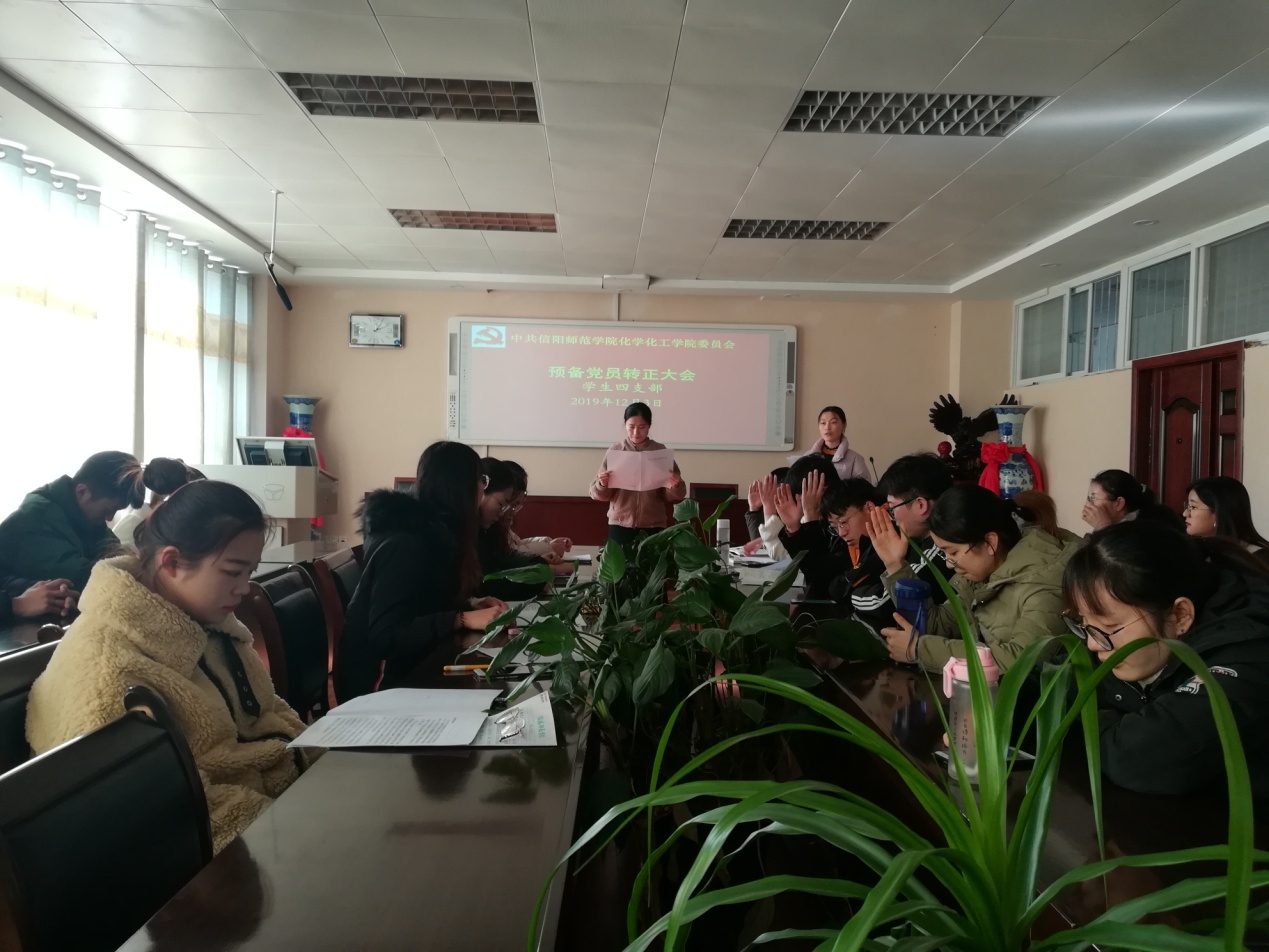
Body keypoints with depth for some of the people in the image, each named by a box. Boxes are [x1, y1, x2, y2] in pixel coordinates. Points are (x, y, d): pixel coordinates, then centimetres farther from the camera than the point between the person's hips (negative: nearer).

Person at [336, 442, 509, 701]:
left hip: (409, 668, 8)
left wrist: (472, 605, -4)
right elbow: (384, 637, -28)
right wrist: (463, 619, -27)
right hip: (380, 684, -8)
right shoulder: (406, 543, -22)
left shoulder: (431, 530, 6)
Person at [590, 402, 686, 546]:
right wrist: (602, 485, -18)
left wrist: (675, 486, -16)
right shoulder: (615, 451, 0)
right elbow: (599, 494, 3)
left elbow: (671, 496, 4)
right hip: (620, 525, 0)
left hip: (653, 526, 0)